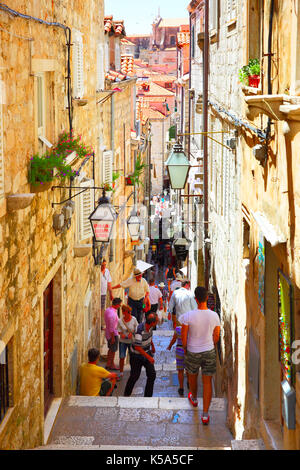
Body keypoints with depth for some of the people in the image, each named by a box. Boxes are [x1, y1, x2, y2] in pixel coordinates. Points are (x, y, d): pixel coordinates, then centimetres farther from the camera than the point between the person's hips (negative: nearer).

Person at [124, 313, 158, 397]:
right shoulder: (140, 330, -32)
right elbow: (137, 347, -31)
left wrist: (152, 346, 26)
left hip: (147, 352, 6)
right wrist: (148, 357, -29)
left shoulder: (150, 326, -10)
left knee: (152, 374, -1)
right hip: (137, 355, -6)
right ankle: (126, 394, 27)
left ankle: (148, 396, 9)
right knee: (135, 376, 4)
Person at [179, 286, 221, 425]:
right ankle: (205, 414, 7)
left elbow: (184, 337, -11)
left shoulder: (188, 316, -20)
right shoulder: (214, 316, -12)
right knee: (207, 382, 8)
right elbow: (216, 336, 1)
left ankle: (194, 399, 52)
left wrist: (185, 349, 8)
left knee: (192, 377, 26)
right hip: (209, 352, 1)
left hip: (193, 352, -1)